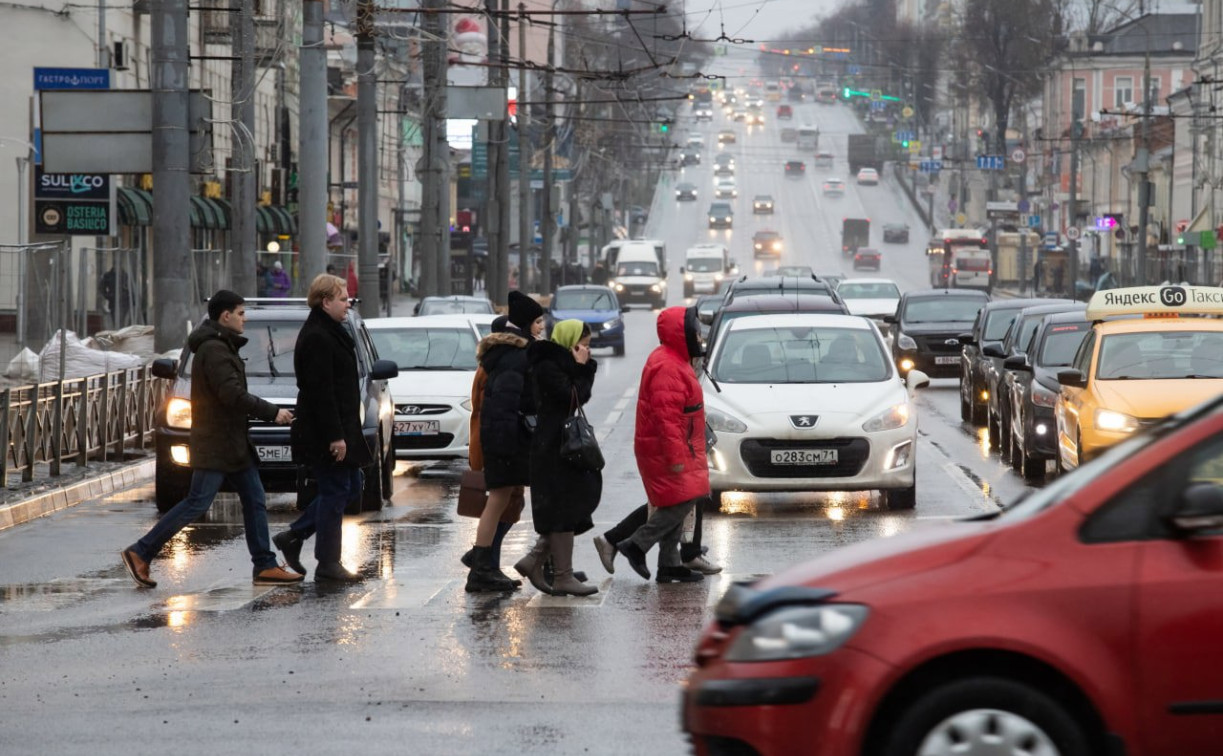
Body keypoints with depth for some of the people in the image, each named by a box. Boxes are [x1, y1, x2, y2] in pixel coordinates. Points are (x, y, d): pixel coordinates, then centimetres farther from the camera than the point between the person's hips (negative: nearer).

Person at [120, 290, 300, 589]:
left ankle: (265, 567, 7)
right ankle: (140, 553, -3)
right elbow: (233, 394, -24)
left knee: (255, 501, 7)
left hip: (233, 442, 10)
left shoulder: (222, 347, 17)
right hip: (214, 444, -10)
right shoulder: (213, 350, -16)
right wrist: (272, 413, -17)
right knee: (197, 503, -9)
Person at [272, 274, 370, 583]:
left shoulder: (330, 333, 16)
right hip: (325, 430, -10)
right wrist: (334, 436, -24)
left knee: (349, 487, 15)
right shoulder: (317, 338, -18)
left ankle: (293, 536, 19)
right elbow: (320, 391, -23)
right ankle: (328, 566, 2)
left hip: (338, 428, 10)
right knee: (336, 492, -4)